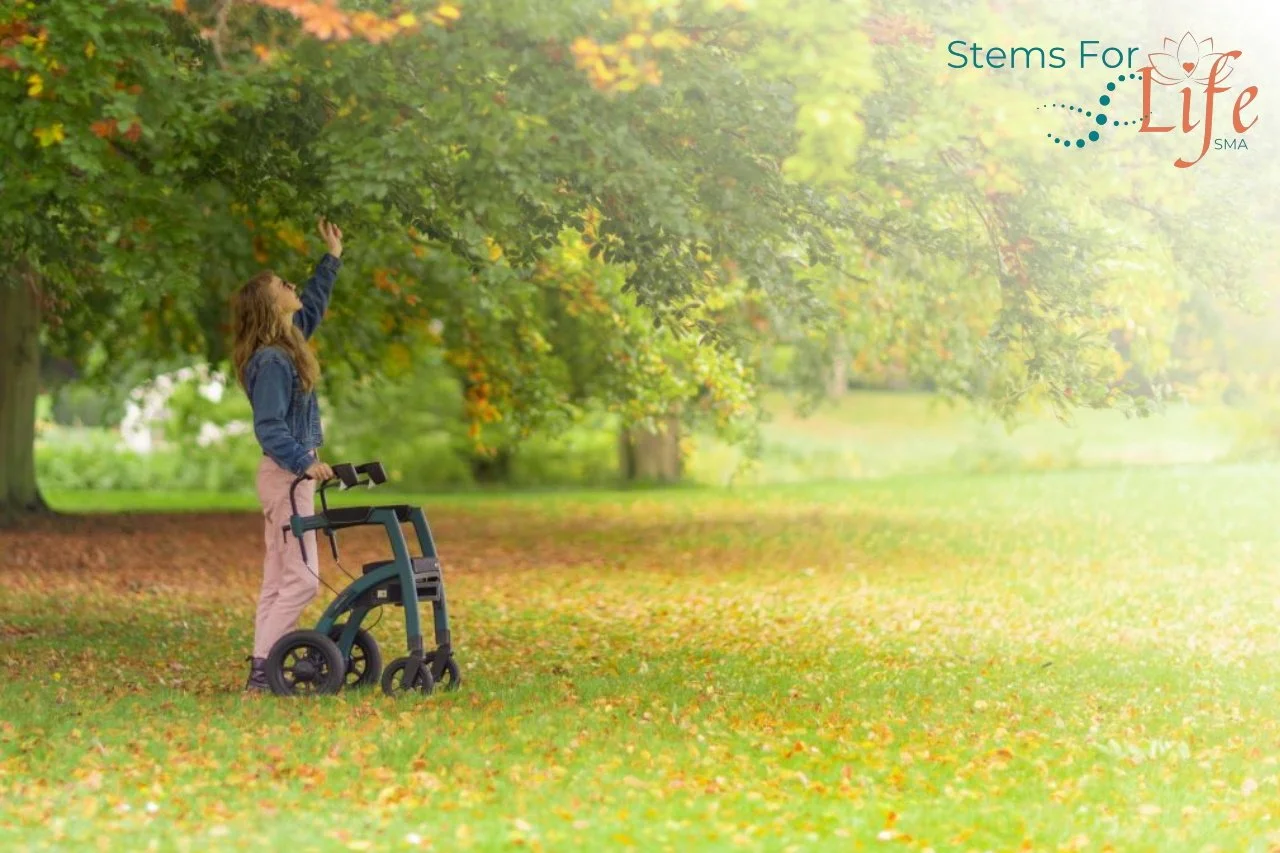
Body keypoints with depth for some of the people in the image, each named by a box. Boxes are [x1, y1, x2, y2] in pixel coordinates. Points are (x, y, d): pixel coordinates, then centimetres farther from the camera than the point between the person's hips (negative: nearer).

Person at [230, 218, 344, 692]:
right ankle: (260, 669, -12)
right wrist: (305, 463, -29)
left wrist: (332, 257, 32)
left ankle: (265, 667, 12)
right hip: (285, 476, -10)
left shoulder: (288, 343, 9)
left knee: (278, 580, 10)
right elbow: (270, 427, -23)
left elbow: (313, 303, 29)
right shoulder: (271, 361, -18)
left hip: (292, 472, 10)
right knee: (302, 578, -12)